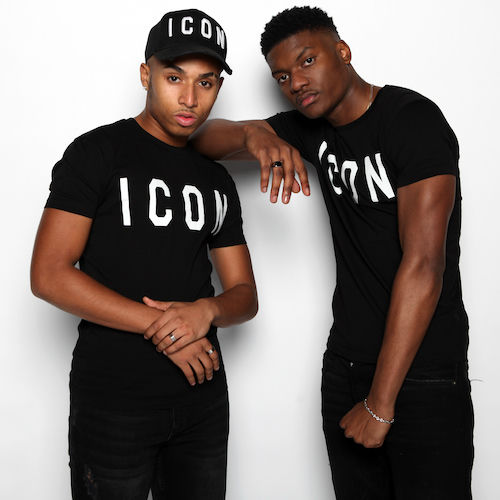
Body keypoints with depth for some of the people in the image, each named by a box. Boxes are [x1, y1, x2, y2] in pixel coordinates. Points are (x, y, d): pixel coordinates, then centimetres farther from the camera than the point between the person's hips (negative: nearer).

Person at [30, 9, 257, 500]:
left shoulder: (217, 180, 10)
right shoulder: (97, 152, -6)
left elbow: (245, 296, 9)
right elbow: (49, 276, -15)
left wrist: (206, 310, -15)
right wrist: (161, 327, -17)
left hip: (203, 396, 5)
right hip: (112, 400, -5)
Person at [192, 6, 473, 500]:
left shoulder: (413, 120, -14)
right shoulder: (312, 129, 7)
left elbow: (423, 264, -22)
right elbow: (205, 139, 8)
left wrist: (381, 402, -21)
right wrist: (252, 134, -17)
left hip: (424, 372, -6)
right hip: (345, 365, 6)